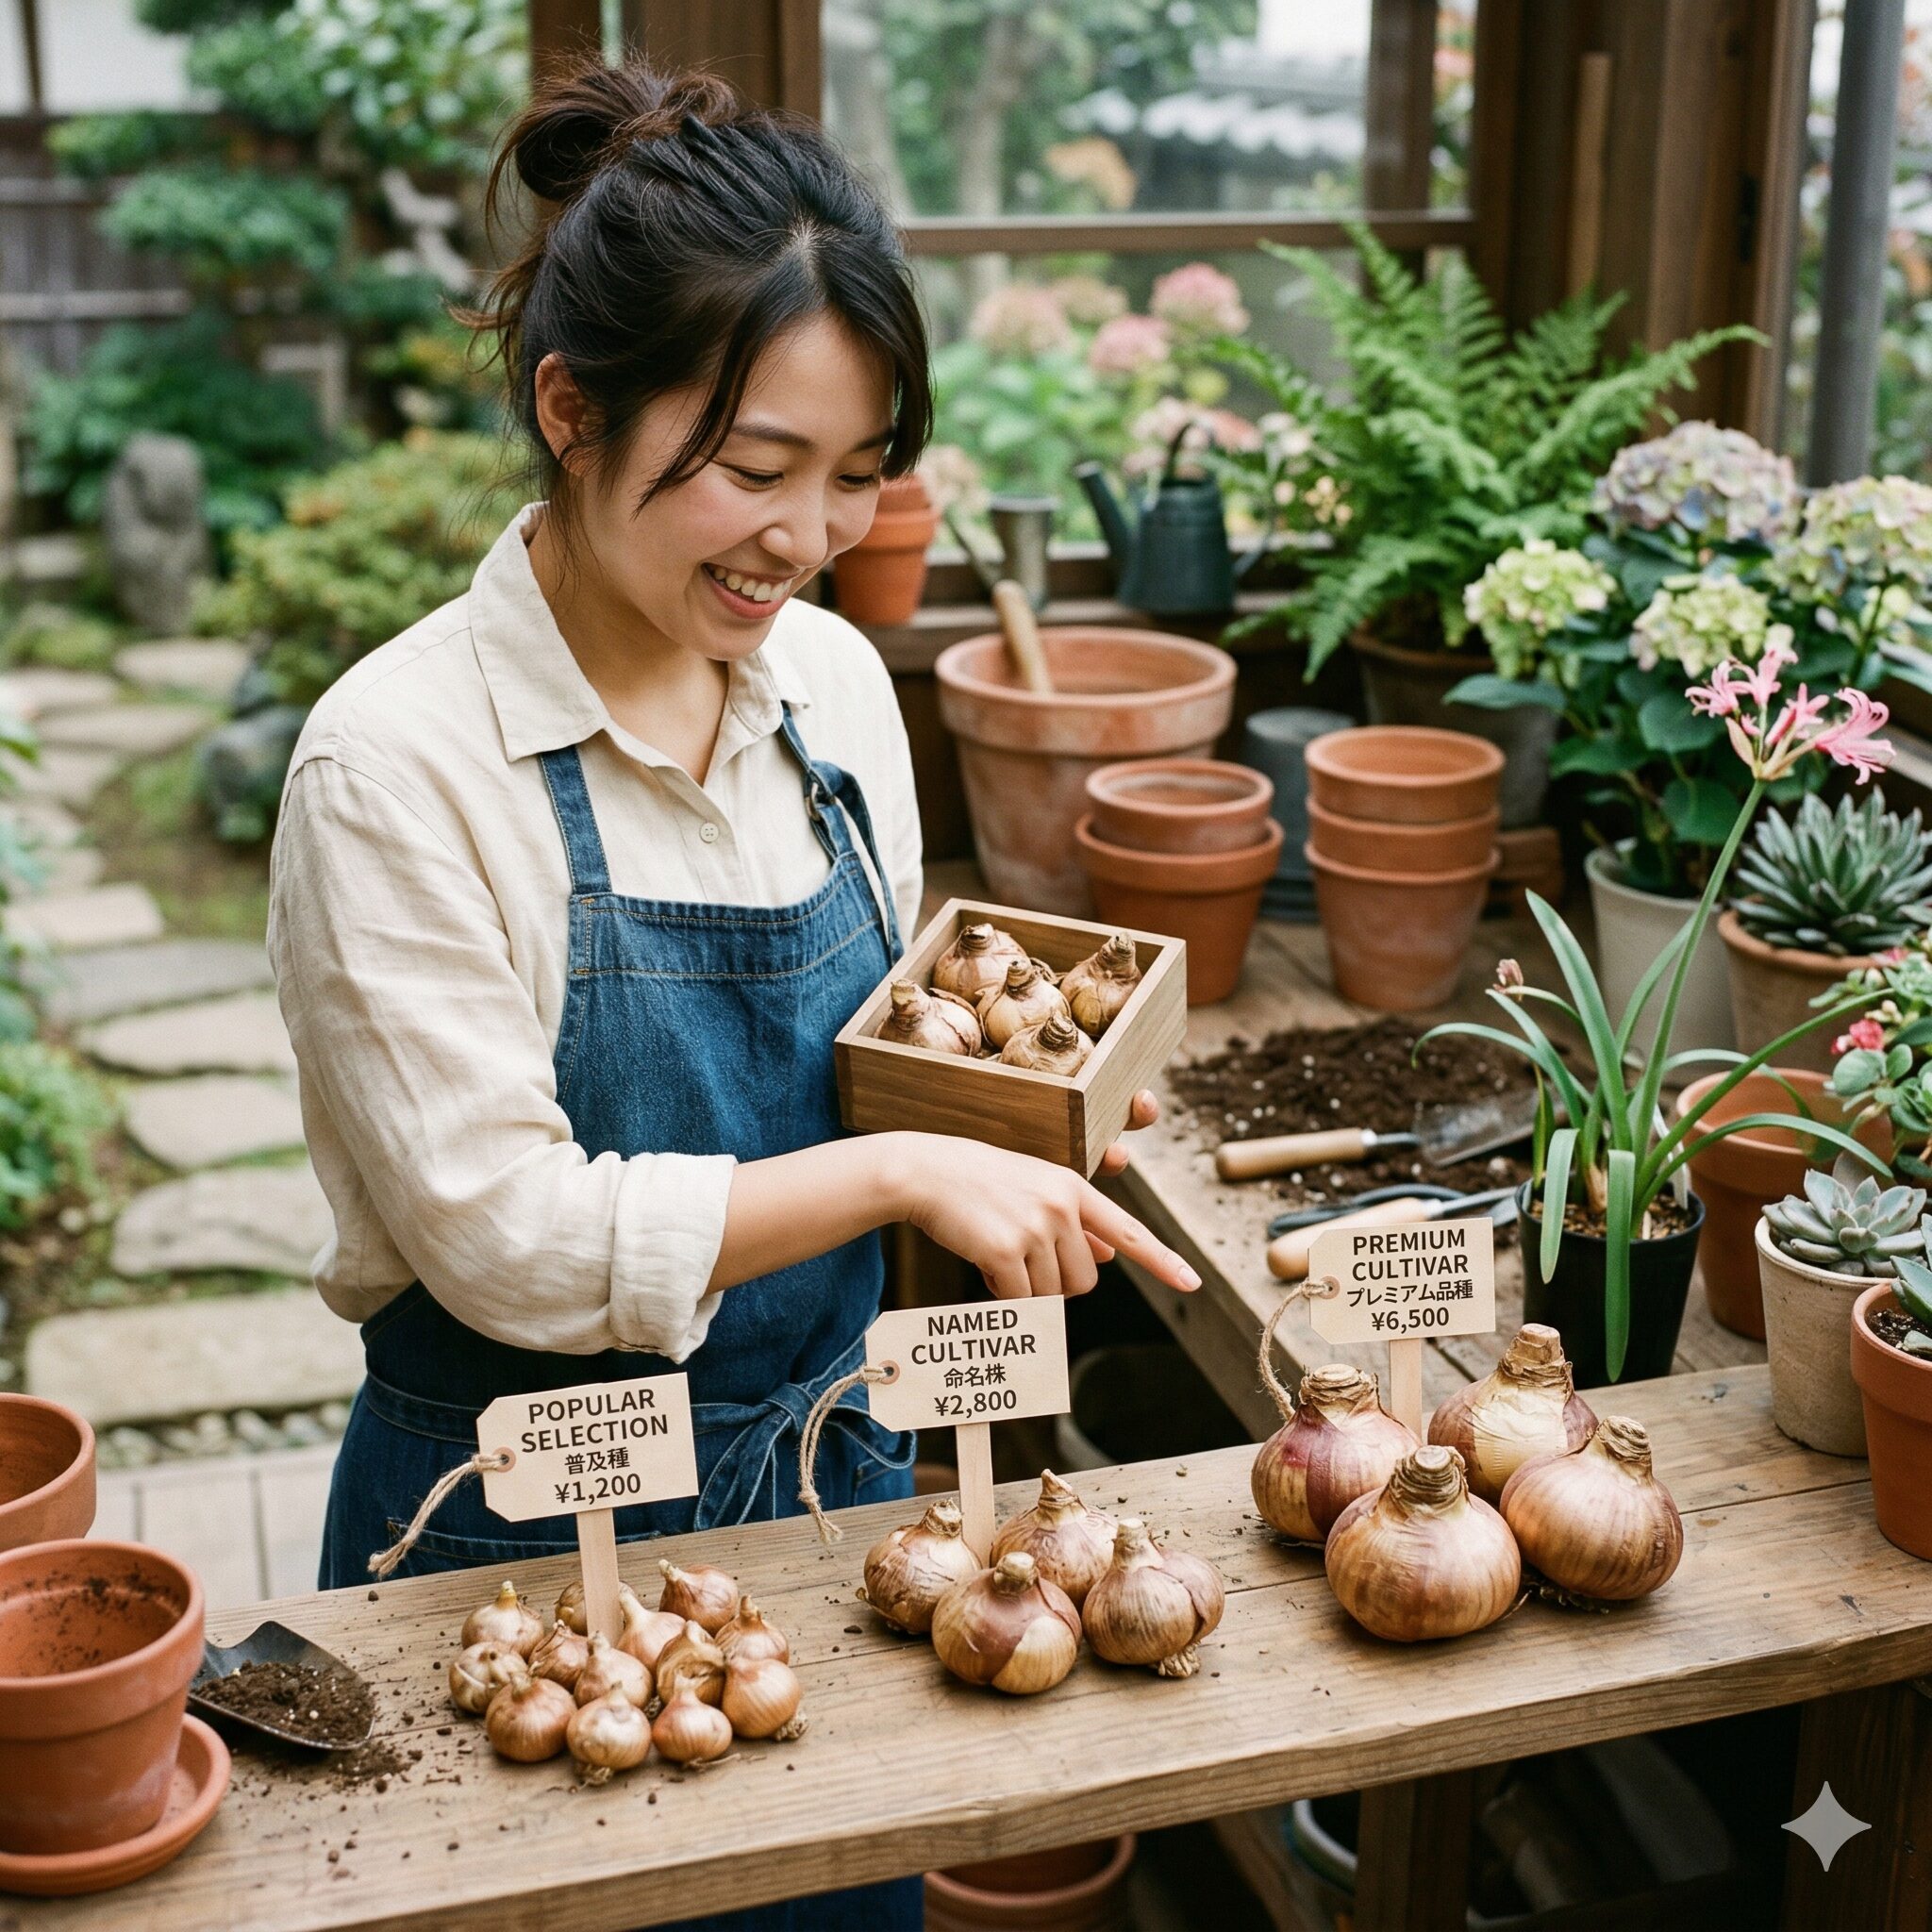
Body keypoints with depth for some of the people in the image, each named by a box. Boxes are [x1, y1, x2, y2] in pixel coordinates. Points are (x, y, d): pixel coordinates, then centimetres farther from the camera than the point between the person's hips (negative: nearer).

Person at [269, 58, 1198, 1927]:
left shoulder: (833, 682, -2)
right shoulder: (399, 761, -20)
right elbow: (509, 1236, -23)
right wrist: (893, 1172, -26)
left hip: (830, 1476, 6)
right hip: (518, 1531, -5)